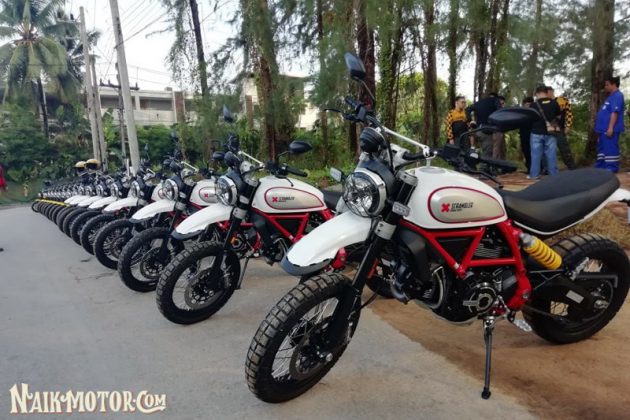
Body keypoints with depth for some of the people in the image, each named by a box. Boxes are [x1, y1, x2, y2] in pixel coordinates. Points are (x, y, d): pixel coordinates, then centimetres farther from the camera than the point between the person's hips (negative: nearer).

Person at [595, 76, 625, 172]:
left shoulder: (617, 96, -11)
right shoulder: (611, 96, 22)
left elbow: (615, 112, -20)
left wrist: (610, 128, -26)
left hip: (610, 129, -11)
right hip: (604, 128, 11)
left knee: (610, 149, -9)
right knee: (602, 148, 14)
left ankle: (611, 169, -6)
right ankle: (601, 167, 21)